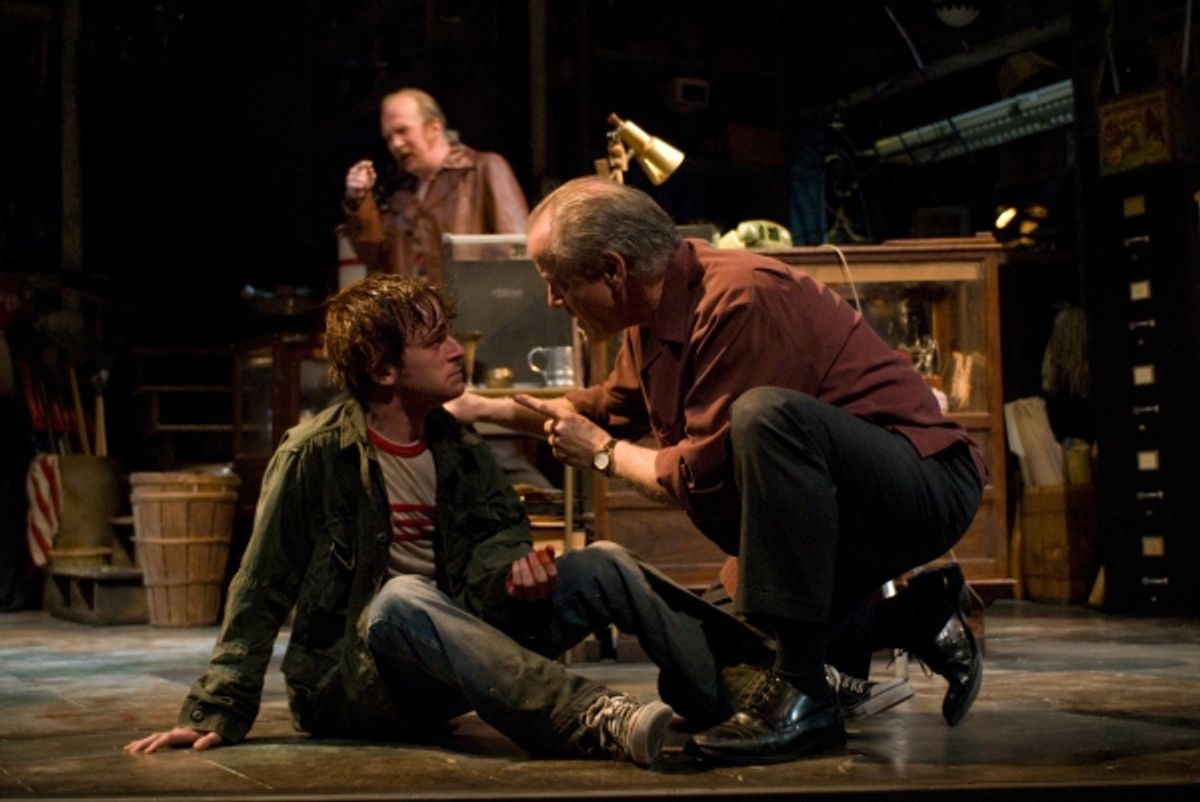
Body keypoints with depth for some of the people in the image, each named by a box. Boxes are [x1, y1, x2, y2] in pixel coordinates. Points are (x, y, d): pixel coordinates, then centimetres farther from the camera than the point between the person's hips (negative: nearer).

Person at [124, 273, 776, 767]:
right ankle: (595, 721, -54)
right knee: (402, 597, -40)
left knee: (600, 567, -11)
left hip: (458, 655, 6)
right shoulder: (314, 457, -11)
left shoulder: (457, 446, 6)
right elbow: (261, 593, -9)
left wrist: (517, 571, -17)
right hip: (349, 682, -6)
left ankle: (736, 688, -23)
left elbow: (500, 534, 7)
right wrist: (218, 710, -13)